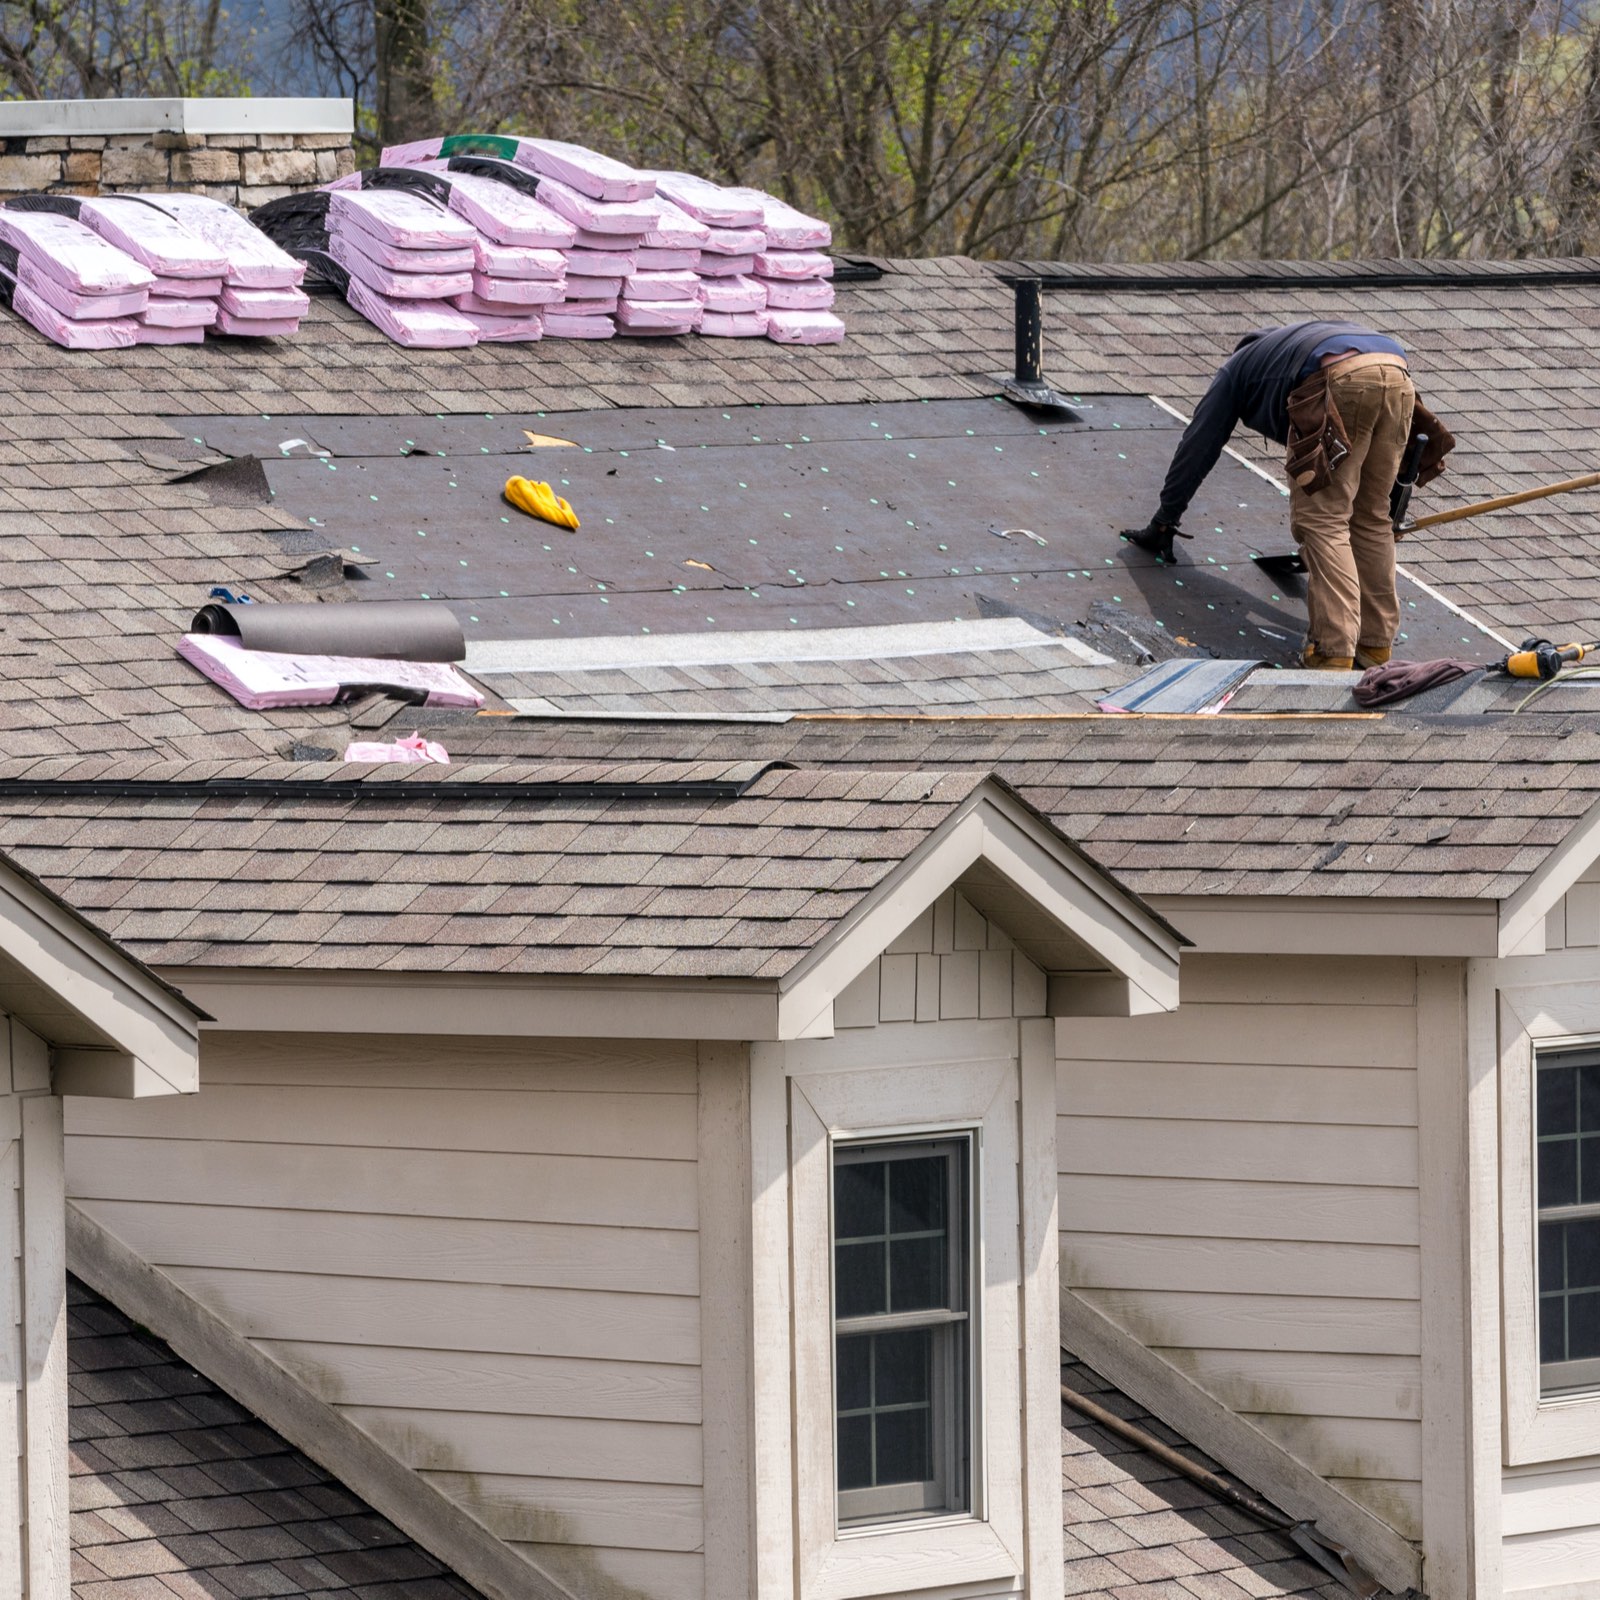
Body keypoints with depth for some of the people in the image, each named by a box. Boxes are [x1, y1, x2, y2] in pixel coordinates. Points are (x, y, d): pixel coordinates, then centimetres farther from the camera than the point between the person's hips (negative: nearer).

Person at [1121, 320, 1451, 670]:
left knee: (1321, 519, -2)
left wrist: (1163, 523, 38)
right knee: (1370, 517, 17)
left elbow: (1197, 447, 31)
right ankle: (1375, 644, 17)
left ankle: (1334, 652, -11)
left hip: (1341, 380, -6)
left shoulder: (1237, 368, 32)